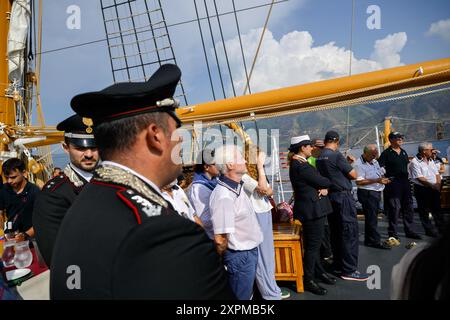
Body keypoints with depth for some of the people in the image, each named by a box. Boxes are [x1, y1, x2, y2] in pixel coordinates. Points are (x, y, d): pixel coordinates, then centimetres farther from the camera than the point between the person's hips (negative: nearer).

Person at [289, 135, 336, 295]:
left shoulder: (299, 163, 12)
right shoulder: (300, 165, -21)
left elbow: (318, 181, 13)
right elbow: (322, 181, -17)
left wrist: (324, 188, -7)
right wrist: (326, 185, 5)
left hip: (313, 208, 10)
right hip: (312, 209, -10)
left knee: (315, 243, 20)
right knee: (312, 244, -1)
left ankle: (319, 271, 34)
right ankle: (308, 280, 11)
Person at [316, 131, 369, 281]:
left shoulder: (319, 158, 8)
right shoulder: (336, 155, -14)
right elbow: (353, 175, -9)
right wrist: (350, 165, 10)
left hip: (330, 197, 8)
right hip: (343, 196, -8)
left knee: (335, 232, 13)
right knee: (350, 232, -2)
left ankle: (338, 265, 21)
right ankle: (349, 270, 1)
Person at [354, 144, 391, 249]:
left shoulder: (374, 161, 15)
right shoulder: (359, 164, -15)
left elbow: (381, 174, 27)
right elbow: (359, 182, -22)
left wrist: (384, 179, 5)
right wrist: (376, 180, -24)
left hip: (376, 192, 9)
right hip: (367, 193, -9)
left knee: (372, 217, 13)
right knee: (371, 218, -4)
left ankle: (369, 240, 22)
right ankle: (376, 241, 4)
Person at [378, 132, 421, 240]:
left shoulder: (404, 152, 14)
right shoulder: (386, 153, -7)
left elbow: (407, 165, 24)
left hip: (405, 182, 7)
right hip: (393, 183, -7)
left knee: (408, 207, 11)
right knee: (394, 208, -2)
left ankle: (410, 231, 22)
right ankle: (393, 232, 9)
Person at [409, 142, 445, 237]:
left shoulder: (431, 160, 12)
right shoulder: (415, 162, -14)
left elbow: (437, 174, 12)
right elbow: (420, 178, -19)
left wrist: (438, 184, -5)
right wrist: (432, 185, -18)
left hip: (434, 189, 7)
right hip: (422, 189, -7)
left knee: (437, 209, 15)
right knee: (424, 211, 3)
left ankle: (441, 228, 27)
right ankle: (430, 230, 13)